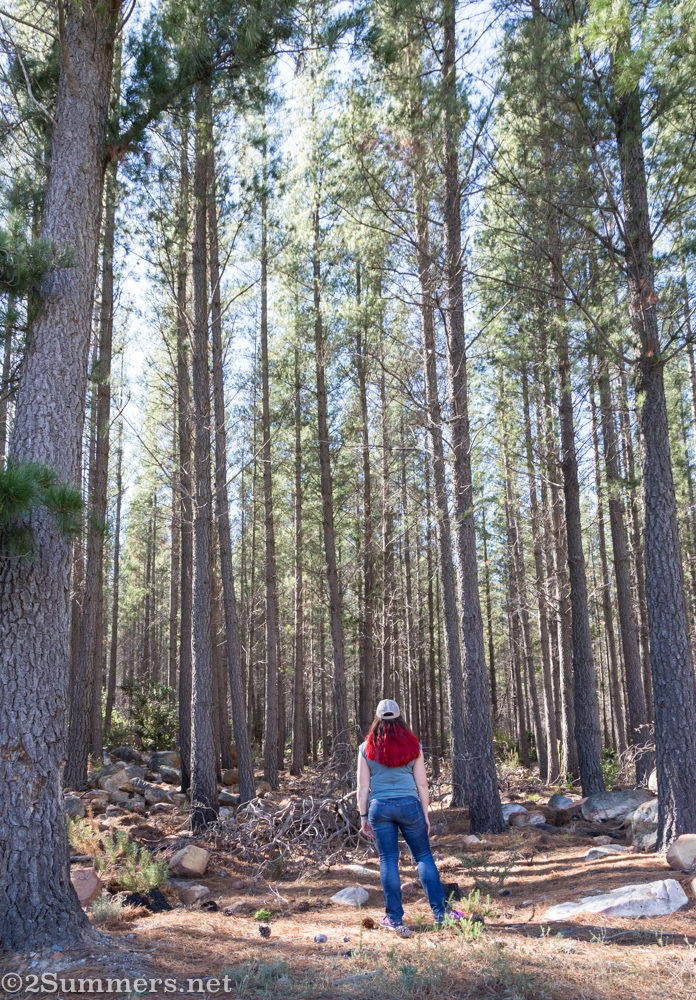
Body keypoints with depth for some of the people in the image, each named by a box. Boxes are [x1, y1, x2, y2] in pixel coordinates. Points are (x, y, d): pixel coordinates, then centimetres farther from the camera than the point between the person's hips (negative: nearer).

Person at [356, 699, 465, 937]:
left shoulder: (366, 748, 1)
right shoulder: (413, 746, 1)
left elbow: (363, 787, 1)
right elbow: (422, 785, 2)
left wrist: (364, 817, 8)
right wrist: (425, 815, 10)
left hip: (379, 808, 0)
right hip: (409, 805, 0)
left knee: (388, 861, 6)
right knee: (424, 857, 11)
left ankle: (395, 919, 10)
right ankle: (440, 911, 12)